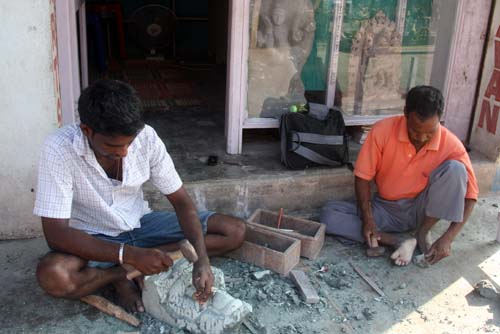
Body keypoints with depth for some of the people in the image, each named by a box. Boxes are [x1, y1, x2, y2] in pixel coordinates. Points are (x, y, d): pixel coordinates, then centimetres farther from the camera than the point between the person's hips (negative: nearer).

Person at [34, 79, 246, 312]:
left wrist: (202, 258, -26)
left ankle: (129, 270, -14)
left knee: (235, 231, -9)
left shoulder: (146, 137, -18)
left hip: (141, 224, 4)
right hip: (93, 240, -3)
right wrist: (130, 254, -37)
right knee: (51, 276, -38)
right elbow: (56, 234, -28)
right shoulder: (58, 149, -27)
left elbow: (181, 201, -12)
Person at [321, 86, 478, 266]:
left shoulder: (451, 145, -19)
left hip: (421, 210, -1)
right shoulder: (383, 130, -19)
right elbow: (362, 177, -12)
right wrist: (368, 220, -23)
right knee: (329, 214, -22)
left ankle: (423, 233, -11)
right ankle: (400, 242, -22)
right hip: (385, 209, 1)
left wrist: (448, 237, -27)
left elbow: (470, 194, -14)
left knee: (455, 168, -28)